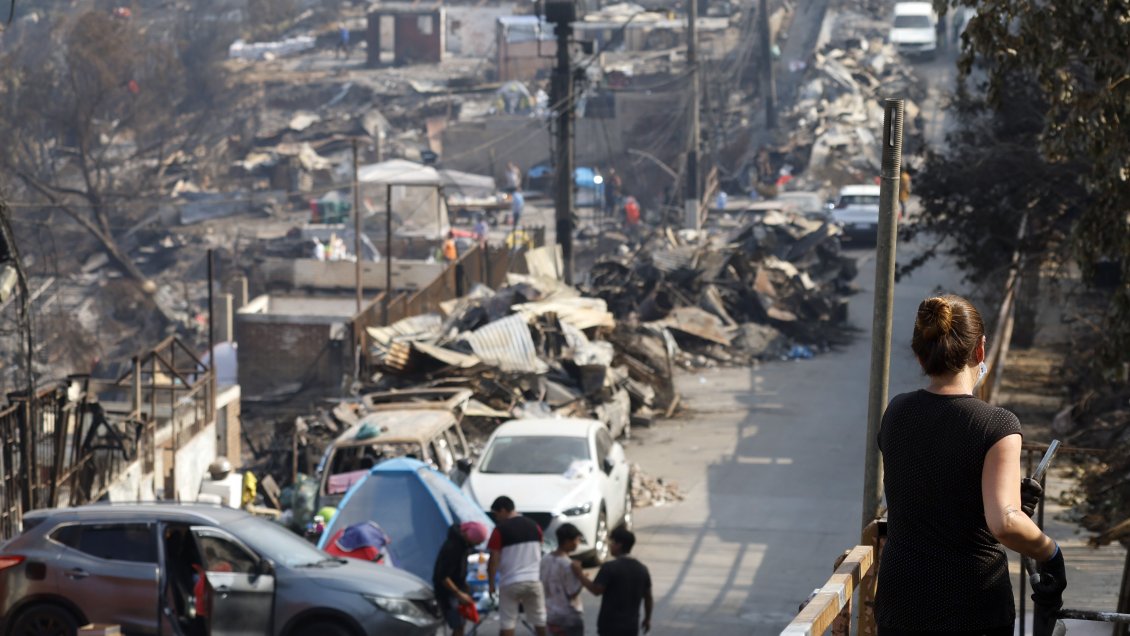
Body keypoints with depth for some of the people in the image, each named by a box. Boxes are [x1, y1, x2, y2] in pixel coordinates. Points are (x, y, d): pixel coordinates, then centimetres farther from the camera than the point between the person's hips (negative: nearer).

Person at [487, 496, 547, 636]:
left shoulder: (501, 529, -9)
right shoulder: (534, 526, 7)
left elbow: (494, 560, -10)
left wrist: (491, 583, 0)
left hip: (510, 582, -4)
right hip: (534, 579, 4)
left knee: (507, 624, 3)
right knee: (541, 621, 13)